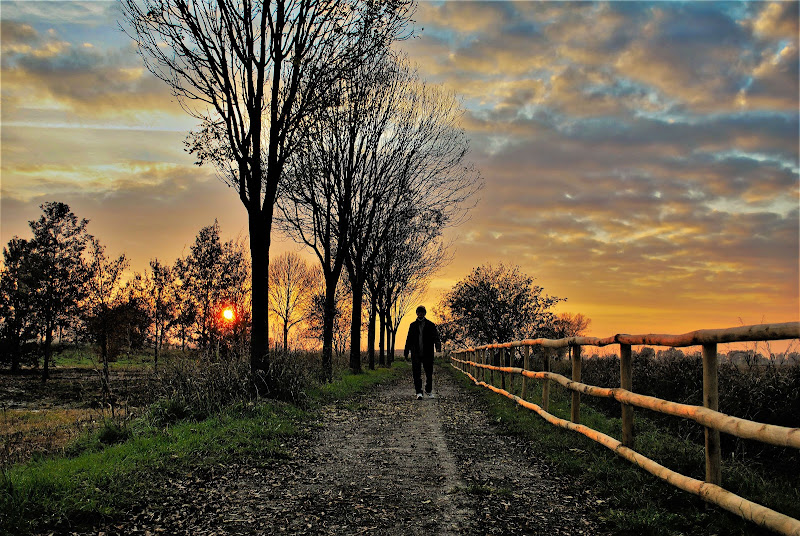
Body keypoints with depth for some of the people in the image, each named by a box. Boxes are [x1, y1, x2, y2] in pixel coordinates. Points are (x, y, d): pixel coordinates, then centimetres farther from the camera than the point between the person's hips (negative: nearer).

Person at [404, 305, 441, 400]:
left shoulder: (431, 325, 5)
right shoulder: (413, 325, 11)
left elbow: (435, 337, -3)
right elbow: (409, 339, 14)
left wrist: (438, 347, -22)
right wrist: (406, 352, 11)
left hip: (428, 353, -1)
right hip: (416, 354, 1)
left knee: (429, 373, 5)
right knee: (416, 373, -5)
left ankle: (428, 391, 20)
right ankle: (418, 392, -1)